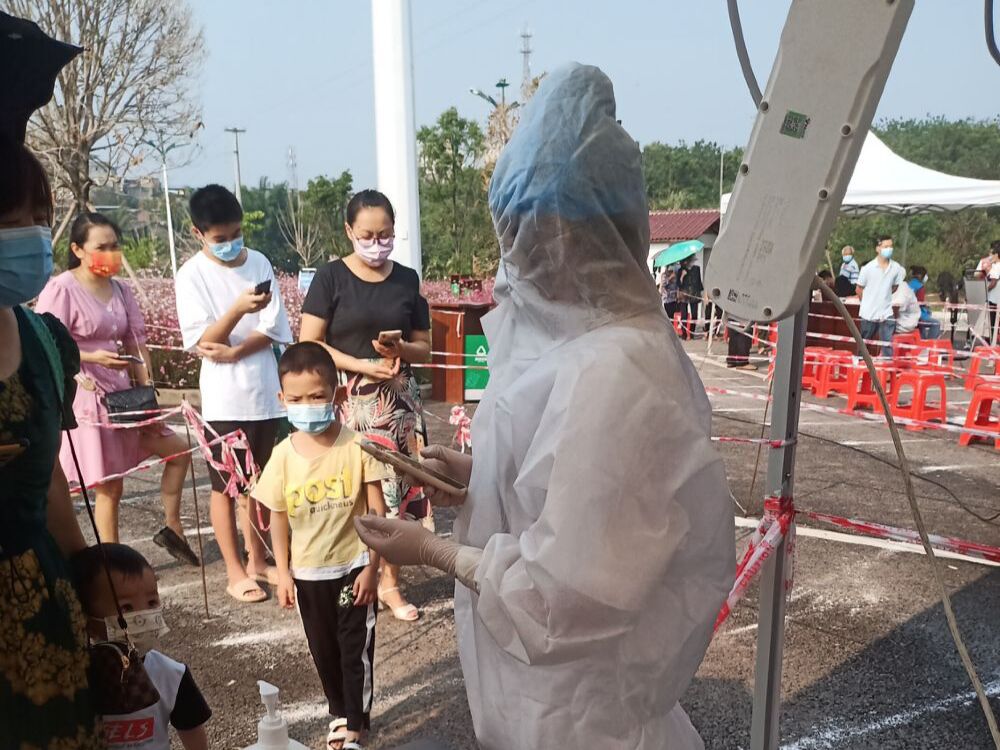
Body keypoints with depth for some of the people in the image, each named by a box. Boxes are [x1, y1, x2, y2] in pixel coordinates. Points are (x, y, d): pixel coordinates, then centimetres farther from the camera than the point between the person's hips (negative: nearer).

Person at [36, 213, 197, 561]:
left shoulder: (121, 290, 7)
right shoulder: (61, 289, -13)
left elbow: (137, 345, 5)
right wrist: (92, 357, -27)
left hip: (122, 396, 7)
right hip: (86, 399, -7)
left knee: (180, 450, 8)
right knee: (109, 486, 2)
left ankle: (172, 527, 22)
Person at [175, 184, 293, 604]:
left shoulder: (260, 264, 2)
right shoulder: (192, 275, -7)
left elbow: (276, 330, -2)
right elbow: (203, 342, -13)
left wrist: (234, 352, -17)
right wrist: (238, 311, -29)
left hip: (265, 392, 4)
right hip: (224, 397, -3)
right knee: (225, 486, 6)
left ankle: (258, 561, 29)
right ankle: (235, 572, 18)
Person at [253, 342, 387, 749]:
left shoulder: (357, 445, -16)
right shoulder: (284, 455, -9)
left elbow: (377, 510, -11)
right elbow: (279, 518, 1)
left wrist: (372, 566, -11)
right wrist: (283, 573, 1)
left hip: (353, 566, -3)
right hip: (307, 573, 3)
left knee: (356, 650, 8)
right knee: (324, 651, 19)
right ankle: (339, 713, 42)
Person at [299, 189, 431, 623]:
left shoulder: (407, 279, 8)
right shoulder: (331, 277, -2)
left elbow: (423, 347, 11)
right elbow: (309, 345, -7)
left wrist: (399, 351, -11)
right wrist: (363, 365, -16)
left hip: (398, 401, 3)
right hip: (347, 400, -2)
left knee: (394, 488, 3)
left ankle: (389, 582, 17)